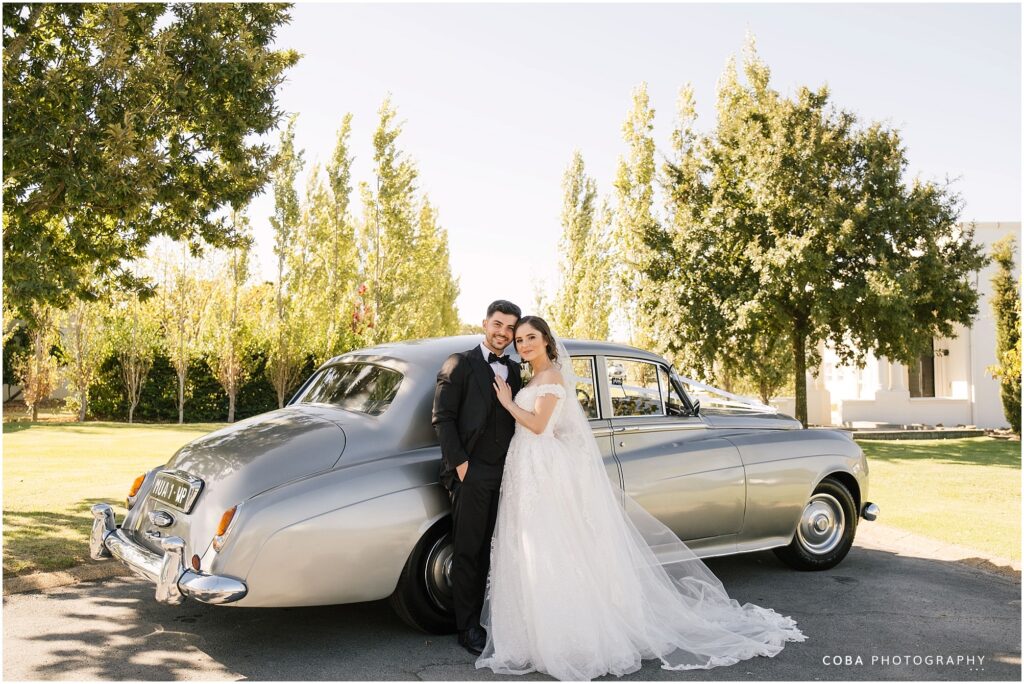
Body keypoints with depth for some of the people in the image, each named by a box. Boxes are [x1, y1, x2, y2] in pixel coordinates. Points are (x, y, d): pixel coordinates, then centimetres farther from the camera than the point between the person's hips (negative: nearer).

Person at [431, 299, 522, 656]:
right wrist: (459, 464, -12)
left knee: (487, 550, 12)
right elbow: (442, 418, -7)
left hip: (504, 475, 5)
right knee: (468, 552, 3)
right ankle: (467, 627, 13)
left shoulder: (513, 371, 14)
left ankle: (483, 617, 22)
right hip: (472, 473, -5)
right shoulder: (460, 364, -3)